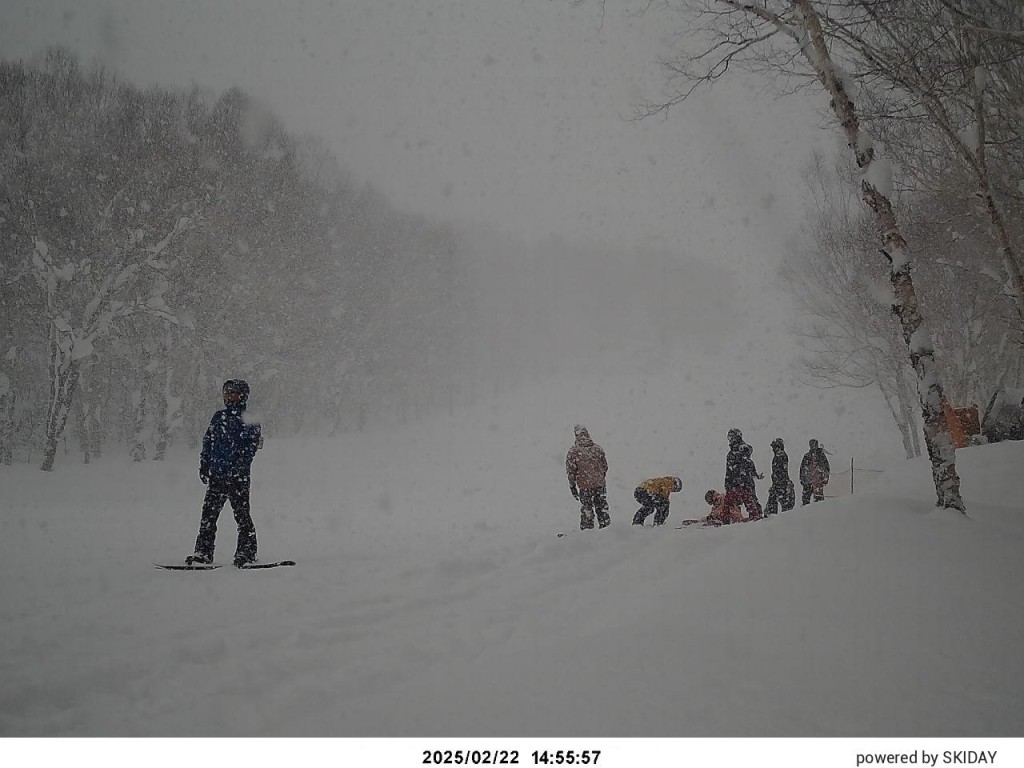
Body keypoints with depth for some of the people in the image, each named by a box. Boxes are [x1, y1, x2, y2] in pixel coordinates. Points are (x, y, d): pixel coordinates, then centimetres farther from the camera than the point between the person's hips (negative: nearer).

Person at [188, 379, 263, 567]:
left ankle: (247, 553, 6)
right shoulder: (218, 417, 15)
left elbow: (250, 448, -9)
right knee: (208, 514, 3)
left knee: (242, 515, -1)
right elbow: (207, 442, 19)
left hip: (238, 477, -5)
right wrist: (204, 466, 10)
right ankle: (203, 552, 8)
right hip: (217, 475, 5)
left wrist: (239, 468, -20)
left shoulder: (249, 420, -1)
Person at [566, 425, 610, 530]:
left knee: (586, 510, 9)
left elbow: (570, 472, -8)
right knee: (602, 508, 15)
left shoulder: (573, 452, -11)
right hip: (600, 484, 3)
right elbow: (605, 467, 9)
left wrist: (572, 487, 2)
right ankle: (606, 527, 20)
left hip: (584, 486, -3)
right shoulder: (597, 448, 1)